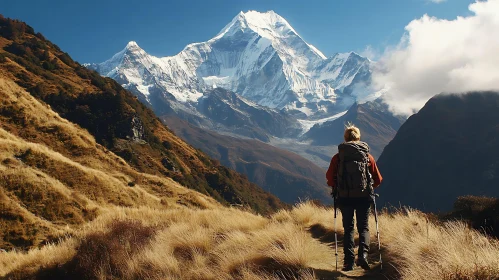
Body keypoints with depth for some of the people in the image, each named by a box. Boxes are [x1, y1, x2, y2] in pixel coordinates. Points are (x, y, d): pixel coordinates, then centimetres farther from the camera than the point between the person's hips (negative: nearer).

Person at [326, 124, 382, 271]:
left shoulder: (338, 157, 0)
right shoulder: (368, 157, 3)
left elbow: (330, 178, -2)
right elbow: (378, 179, 6)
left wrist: (337, 188, 16)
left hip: (344, 197, 0)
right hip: (364, 197, 0)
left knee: (348, 228, 11)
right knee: (363, 227, 12)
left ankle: (349, 261, 4)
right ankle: (363, 254, -10)